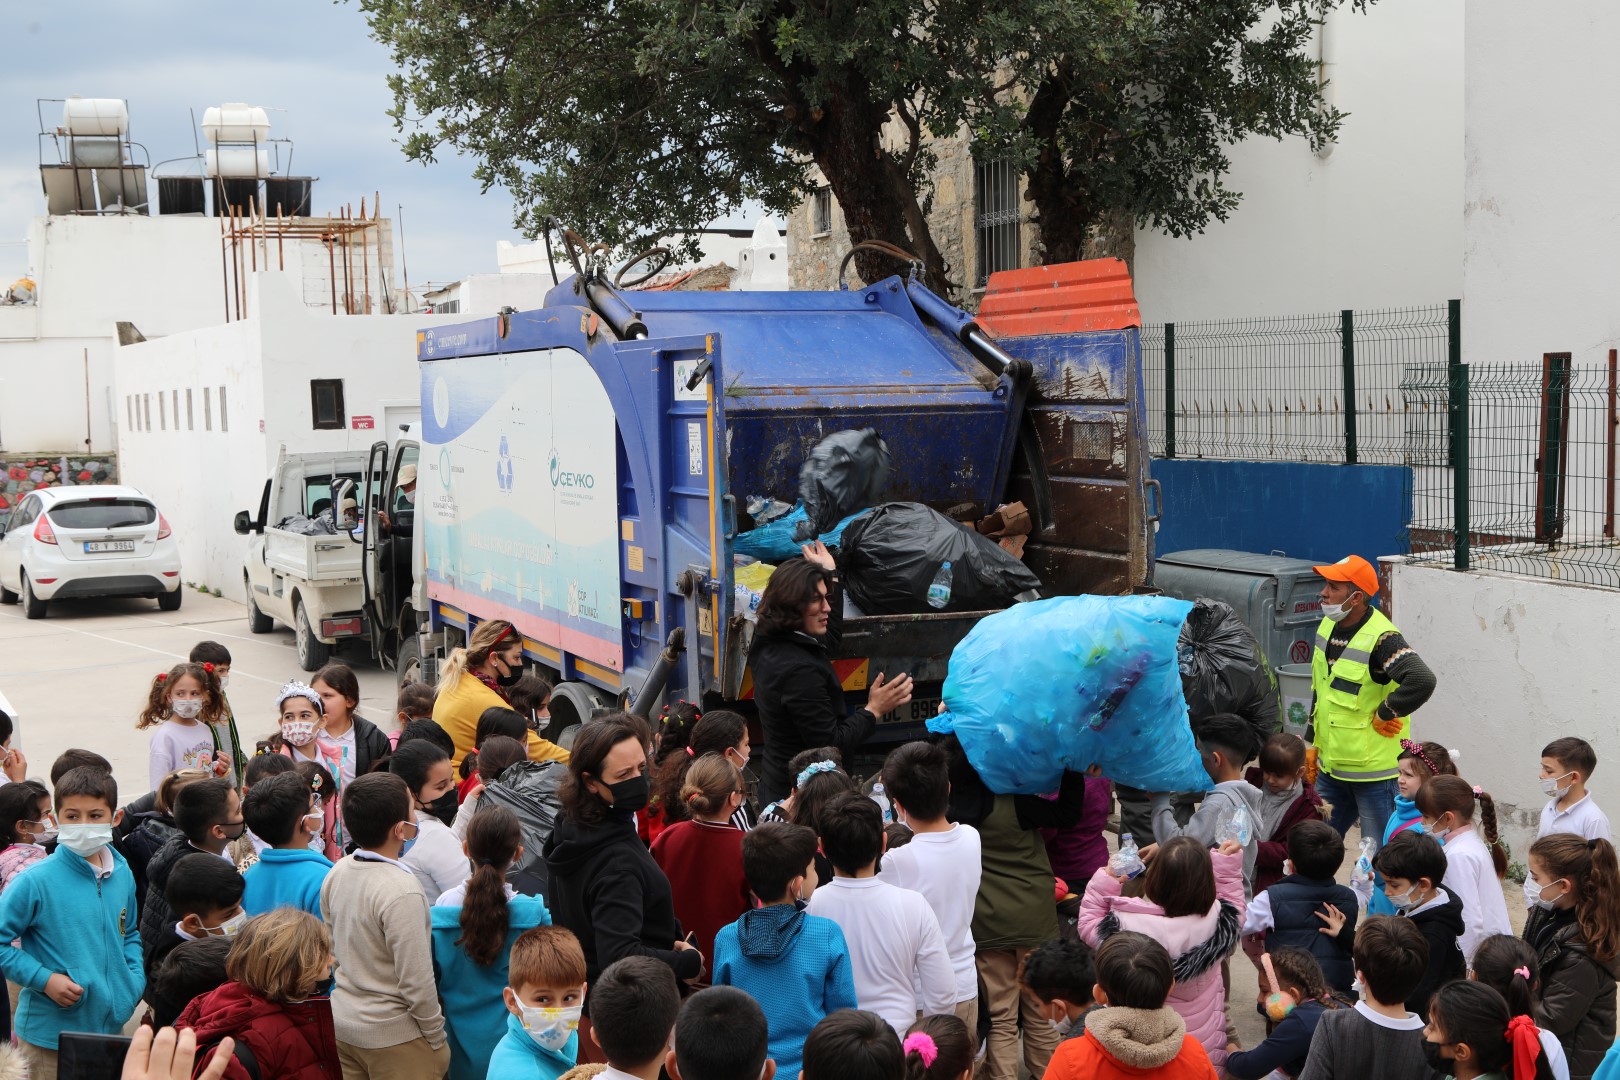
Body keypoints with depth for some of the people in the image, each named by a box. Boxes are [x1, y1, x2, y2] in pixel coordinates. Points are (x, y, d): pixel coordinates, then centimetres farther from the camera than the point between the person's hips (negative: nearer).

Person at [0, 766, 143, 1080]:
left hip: (112, 1026, 5)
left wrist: (135, 981, 3)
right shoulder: (36, 881, -15)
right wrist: (45, 980, -19)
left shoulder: (123, 875, 3)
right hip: (50, 1034, -5)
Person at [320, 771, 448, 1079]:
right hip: (392, 1038, -7)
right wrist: (437, 1041, -9)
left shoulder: (337, 873, -2)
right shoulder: (401, 892, -25)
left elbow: (333, 949, 9)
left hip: (342, 1026, 7)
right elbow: (416, 982, -22)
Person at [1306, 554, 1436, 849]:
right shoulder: (1327, 626, 7)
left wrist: (1384, 714, -22)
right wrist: (1314, 743, 19)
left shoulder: (1381, 638, -21)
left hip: (1373, 769, -8)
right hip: (1330, 766, 8)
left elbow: (1422, 681, -36)